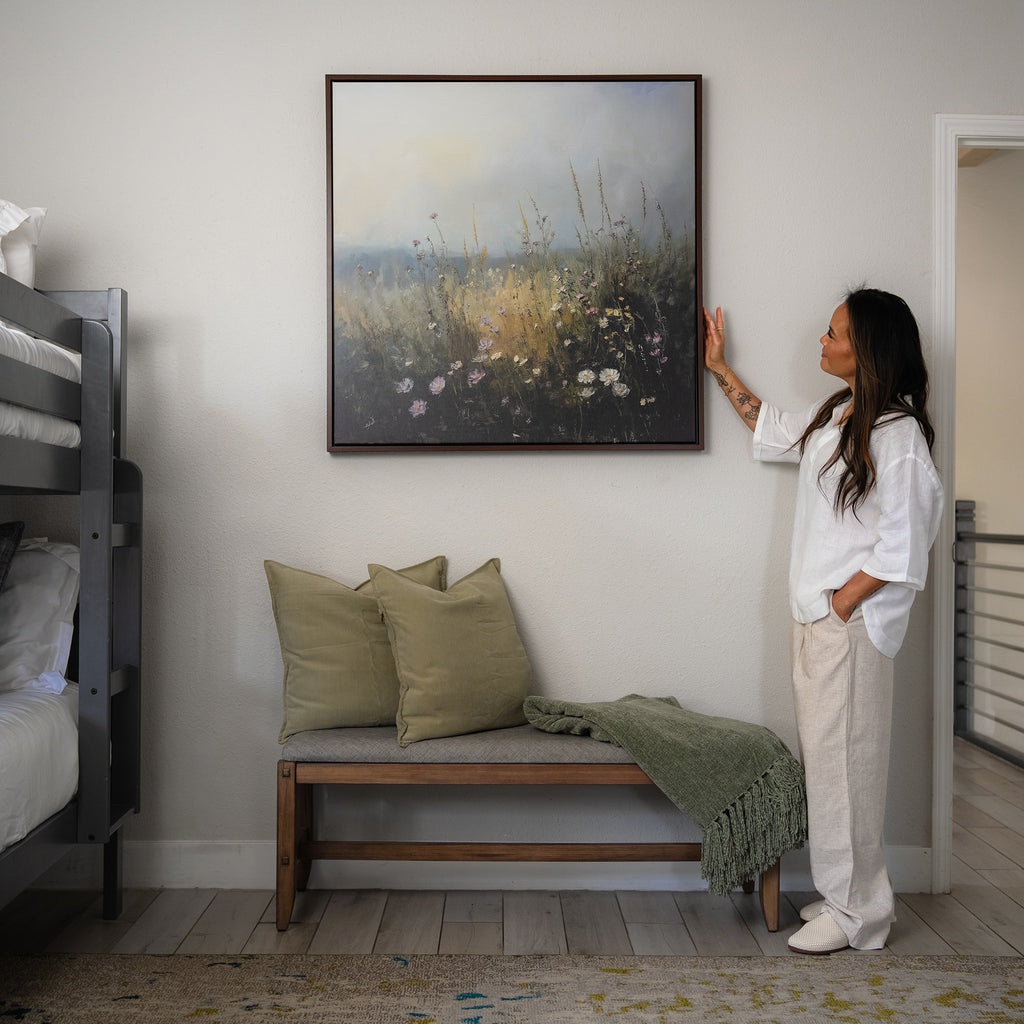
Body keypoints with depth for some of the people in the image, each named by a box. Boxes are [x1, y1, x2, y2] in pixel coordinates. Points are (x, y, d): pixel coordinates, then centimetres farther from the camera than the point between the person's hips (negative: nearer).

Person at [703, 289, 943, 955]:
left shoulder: (897, 436, -16)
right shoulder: (835, 415, 12)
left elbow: (901, 548, -18)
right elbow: (773, 429, 31)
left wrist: (842, 600, -15)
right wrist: (720, 367, 34)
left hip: (853, 623, -9)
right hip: (817, 617, 9)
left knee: (845, 758, -2)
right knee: (825, 755, 13)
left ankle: (857, 913, 12)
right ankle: (845, 894, 26)